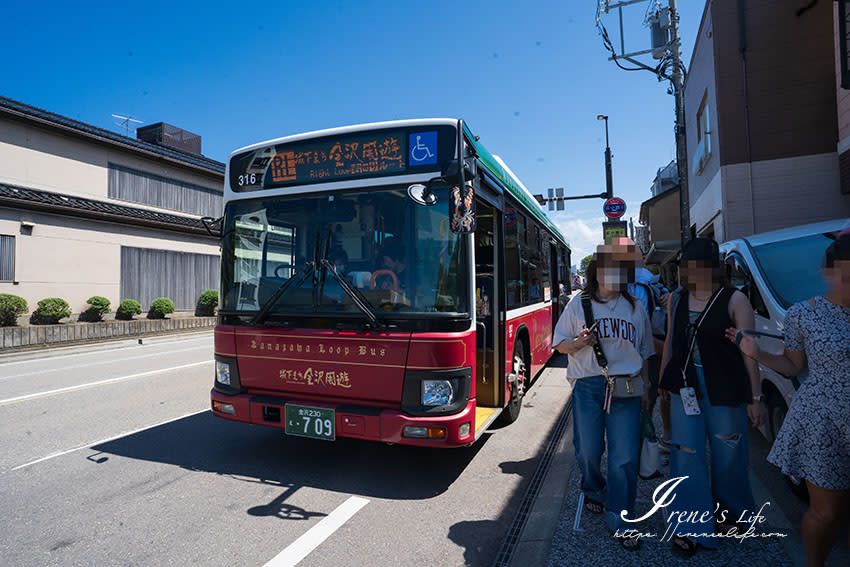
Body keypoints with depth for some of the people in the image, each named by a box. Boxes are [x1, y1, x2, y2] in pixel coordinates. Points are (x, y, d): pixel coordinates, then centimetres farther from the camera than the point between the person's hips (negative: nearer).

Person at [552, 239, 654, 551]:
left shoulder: (636, 308, 12)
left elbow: (644, 353, 19)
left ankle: (620, 522, 14)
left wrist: (646, 388, 13)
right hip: (588, 386, -1)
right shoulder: (578, 304, 5)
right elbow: (560, 344, 7)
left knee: (625, 457, -1)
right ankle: (594, 492, 37)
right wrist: (579, 342, -13)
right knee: (588, 451, 5)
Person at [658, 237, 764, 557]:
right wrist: (663, 384, 13)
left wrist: (755, 398, -8)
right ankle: (692, 527, 18)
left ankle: (729, 513, 40)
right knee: (686, 457, 4)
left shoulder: (734, 300, -7)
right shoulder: (677, 300, 6)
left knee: (728, 457, 12)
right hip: (685, 387, 3)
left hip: (725, 390, -3)